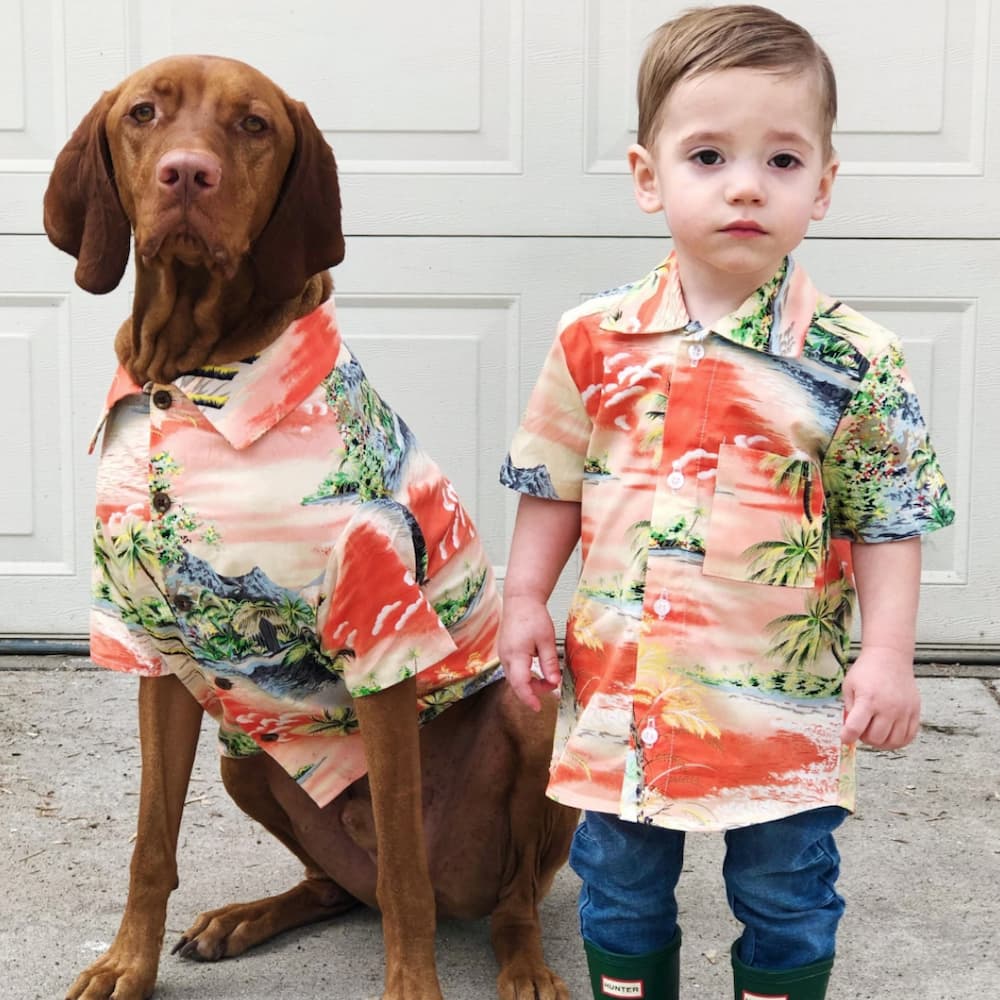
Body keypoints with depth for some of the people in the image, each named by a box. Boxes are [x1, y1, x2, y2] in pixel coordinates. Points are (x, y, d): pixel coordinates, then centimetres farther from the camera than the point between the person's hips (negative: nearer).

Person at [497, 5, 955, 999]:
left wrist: (888, 654, -11)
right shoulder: (597, 341, -5)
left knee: (787, 899, 14)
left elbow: (888, 520, -6)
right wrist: (525, 601, 4)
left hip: (785, 702, -2)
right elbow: (553, 484, 6)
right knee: (619, 888, 18)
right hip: (622, 686, 2)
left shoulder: (853, 361, -10)